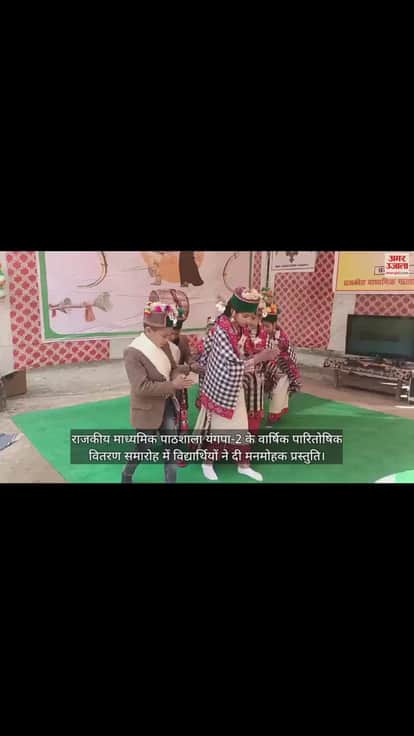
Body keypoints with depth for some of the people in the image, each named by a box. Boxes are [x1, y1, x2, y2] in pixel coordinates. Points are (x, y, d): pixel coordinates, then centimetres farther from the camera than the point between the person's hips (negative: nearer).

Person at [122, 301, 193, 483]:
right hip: (147, 410, -6)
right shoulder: (133, 353, -24)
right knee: (143, 448, 13)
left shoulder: (164, 346, -2)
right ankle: (127, 475, 41)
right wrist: (172, 385, -30)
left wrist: (179, 374, -13)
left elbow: (173, 368, 12)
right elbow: (141, 387, -30)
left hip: (167, 406, 6)